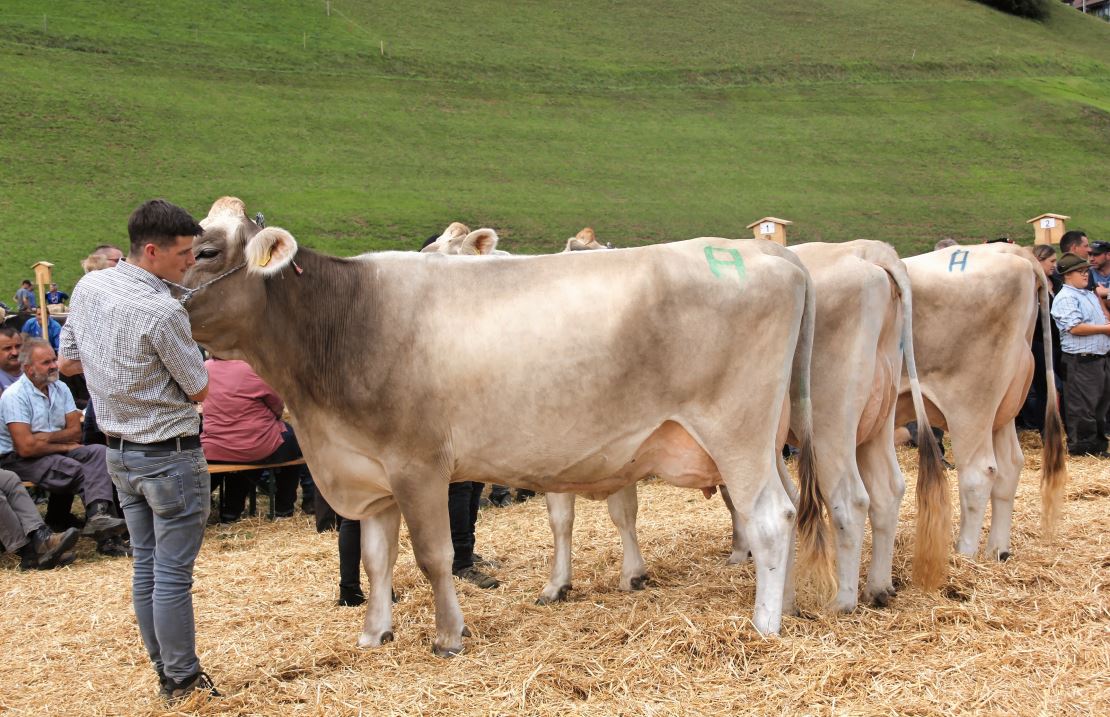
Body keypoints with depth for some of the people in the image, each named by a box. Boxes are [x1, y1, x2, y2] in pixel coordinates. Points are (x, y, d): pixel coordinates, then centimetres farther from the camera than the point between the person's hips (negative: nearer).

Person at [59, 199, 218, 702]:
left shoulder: (88, 288, 1)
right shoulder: (161, 311, -23)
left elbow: (67, 362, 13)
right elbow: (200, 390, -13)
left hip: (119, 451, 8)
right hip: (170, 456, -8)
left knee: (145, 565, 15)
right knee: (173, 573, 1)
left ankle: (166, 672, 25)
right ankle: (183, 682, 10)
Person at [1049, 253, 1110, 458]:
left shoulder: (1090, 294, 18)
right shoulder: (1066, 298, -13)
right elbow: (1075, 327, -22)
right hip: (1081, 361, -10)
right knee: (1082, 406, -4)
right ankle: (1082, 446, 3)